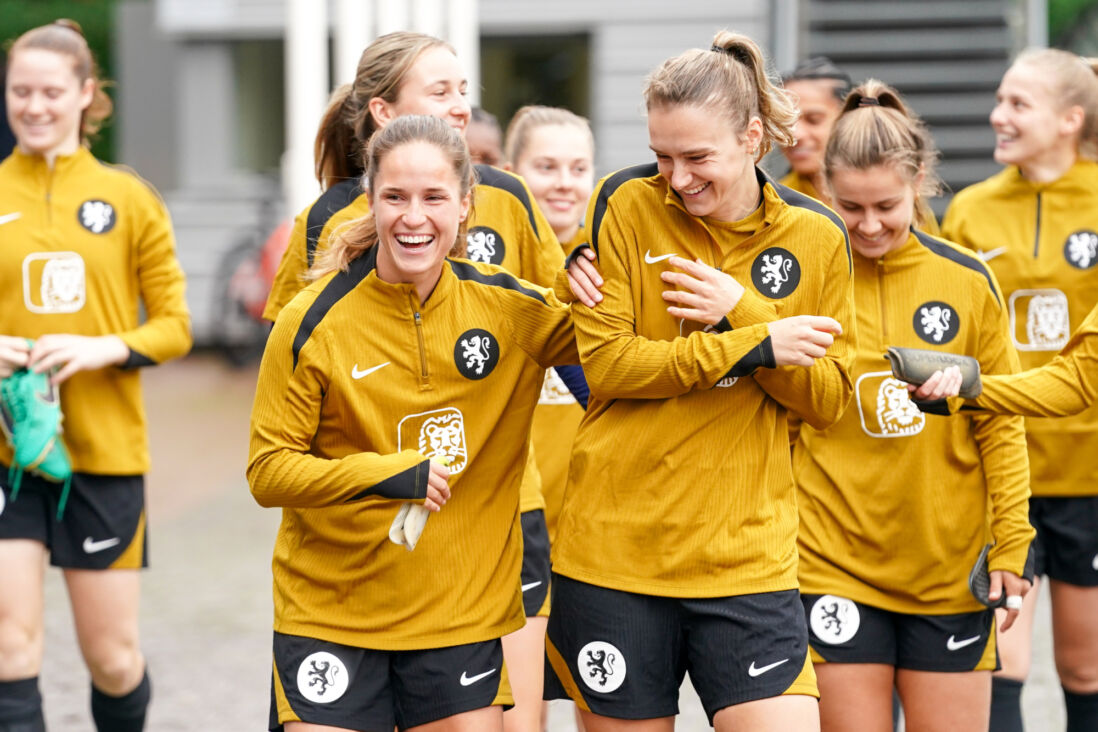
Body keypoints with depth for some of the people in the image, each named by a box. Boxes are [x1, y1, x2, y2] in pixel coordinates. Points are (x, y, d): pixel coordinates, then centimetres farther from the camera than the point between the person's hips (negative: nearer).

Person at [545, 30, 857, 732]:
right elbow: (604, 361, -9)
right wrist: (755, 345, -13)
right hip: (615, 546, -1)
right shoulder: (626, 205, -2)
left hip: (749, 553, 1)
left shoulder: (816, 235, 3)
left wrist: (740, 310, -12)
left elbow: (828, 400, 3)